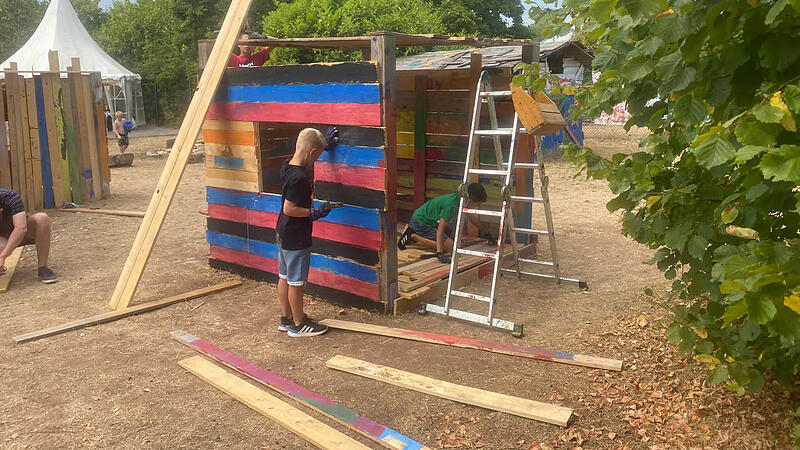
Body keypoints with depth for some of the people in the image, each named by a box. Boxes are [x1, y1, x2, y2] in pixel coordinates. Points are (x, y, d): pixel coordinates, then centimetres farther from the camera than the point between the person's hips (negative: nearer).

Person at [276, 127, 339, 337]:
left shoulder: (287, 167, 3)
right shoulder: (299, 178, -26)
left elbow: (305, 161, 27)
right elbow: (288, 209, -26)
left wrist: (324, 144, 29)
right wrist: (315, 212, -17)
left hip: (283, 234, 10)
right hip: (296, 239, -10)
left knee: (284, 277, 17)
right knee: (296, 281, 3)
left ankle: (286, 319, 30)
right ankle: (298, 324, 16)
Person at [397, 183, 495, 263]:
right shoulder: (451, 204, -31)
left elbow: (473, 219, 16)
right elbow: (440, 229, -36)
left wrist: (488, 235, 24)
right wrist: (439, 253, -42)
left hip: (430, 220, 10)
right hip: (420, 221, -10)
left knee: (454, 238, 17)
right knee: (449, 246, -16)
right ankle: (413, 236, -8)